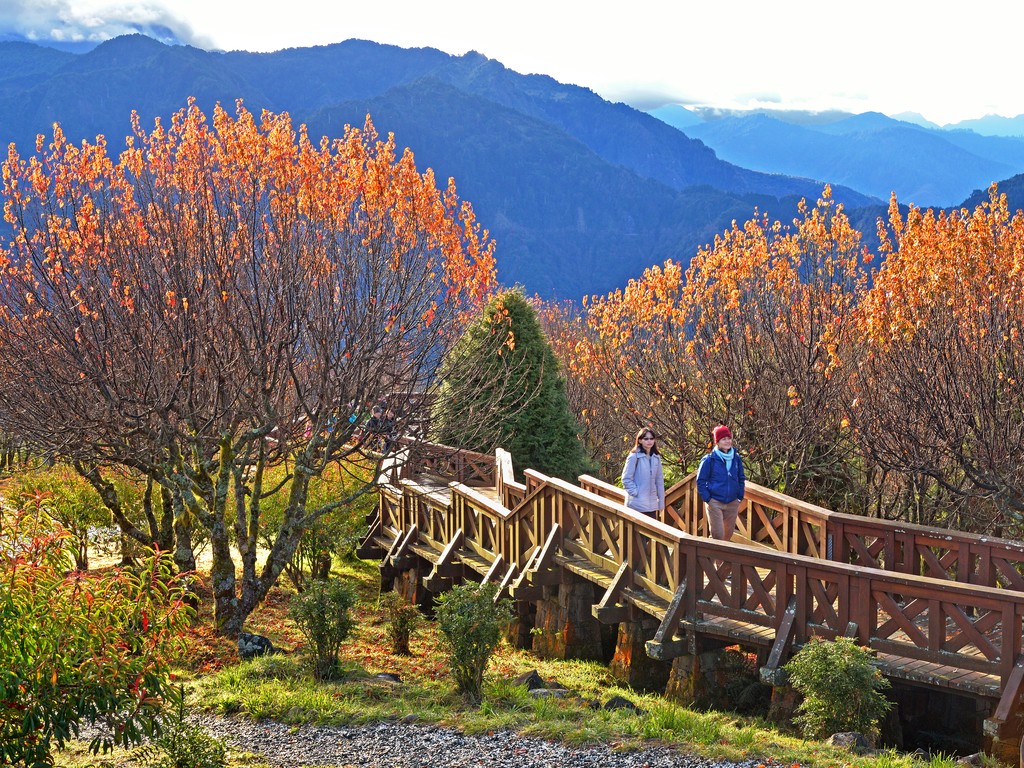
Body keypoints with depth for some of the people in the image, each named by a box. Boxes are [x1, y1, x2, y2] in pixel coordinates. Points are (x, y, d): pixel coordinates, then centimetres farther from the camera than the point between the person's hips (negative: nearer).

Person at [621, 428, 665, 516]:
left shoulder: (656, 457, 8)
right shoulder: (634, 457, -9)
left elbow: (659, 480, 11)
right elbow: (626, 479, -9)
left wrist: (661, 501, 9)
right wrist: (635, 492, -14)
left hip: (652, 504, 6)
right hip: (637, 504, -6)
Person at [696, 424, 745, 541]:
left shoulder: (736, 458, 5)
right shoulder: (709, 460, -8)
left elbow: (741, 479, 16)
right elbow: (700, 481, -4)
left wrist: (740, 498, 8)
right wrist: (707, 499, -10)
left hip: (732, 504, 5)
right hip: (715, 503, -5)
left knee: (728, 534, 13)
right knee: (718, 535, -9)